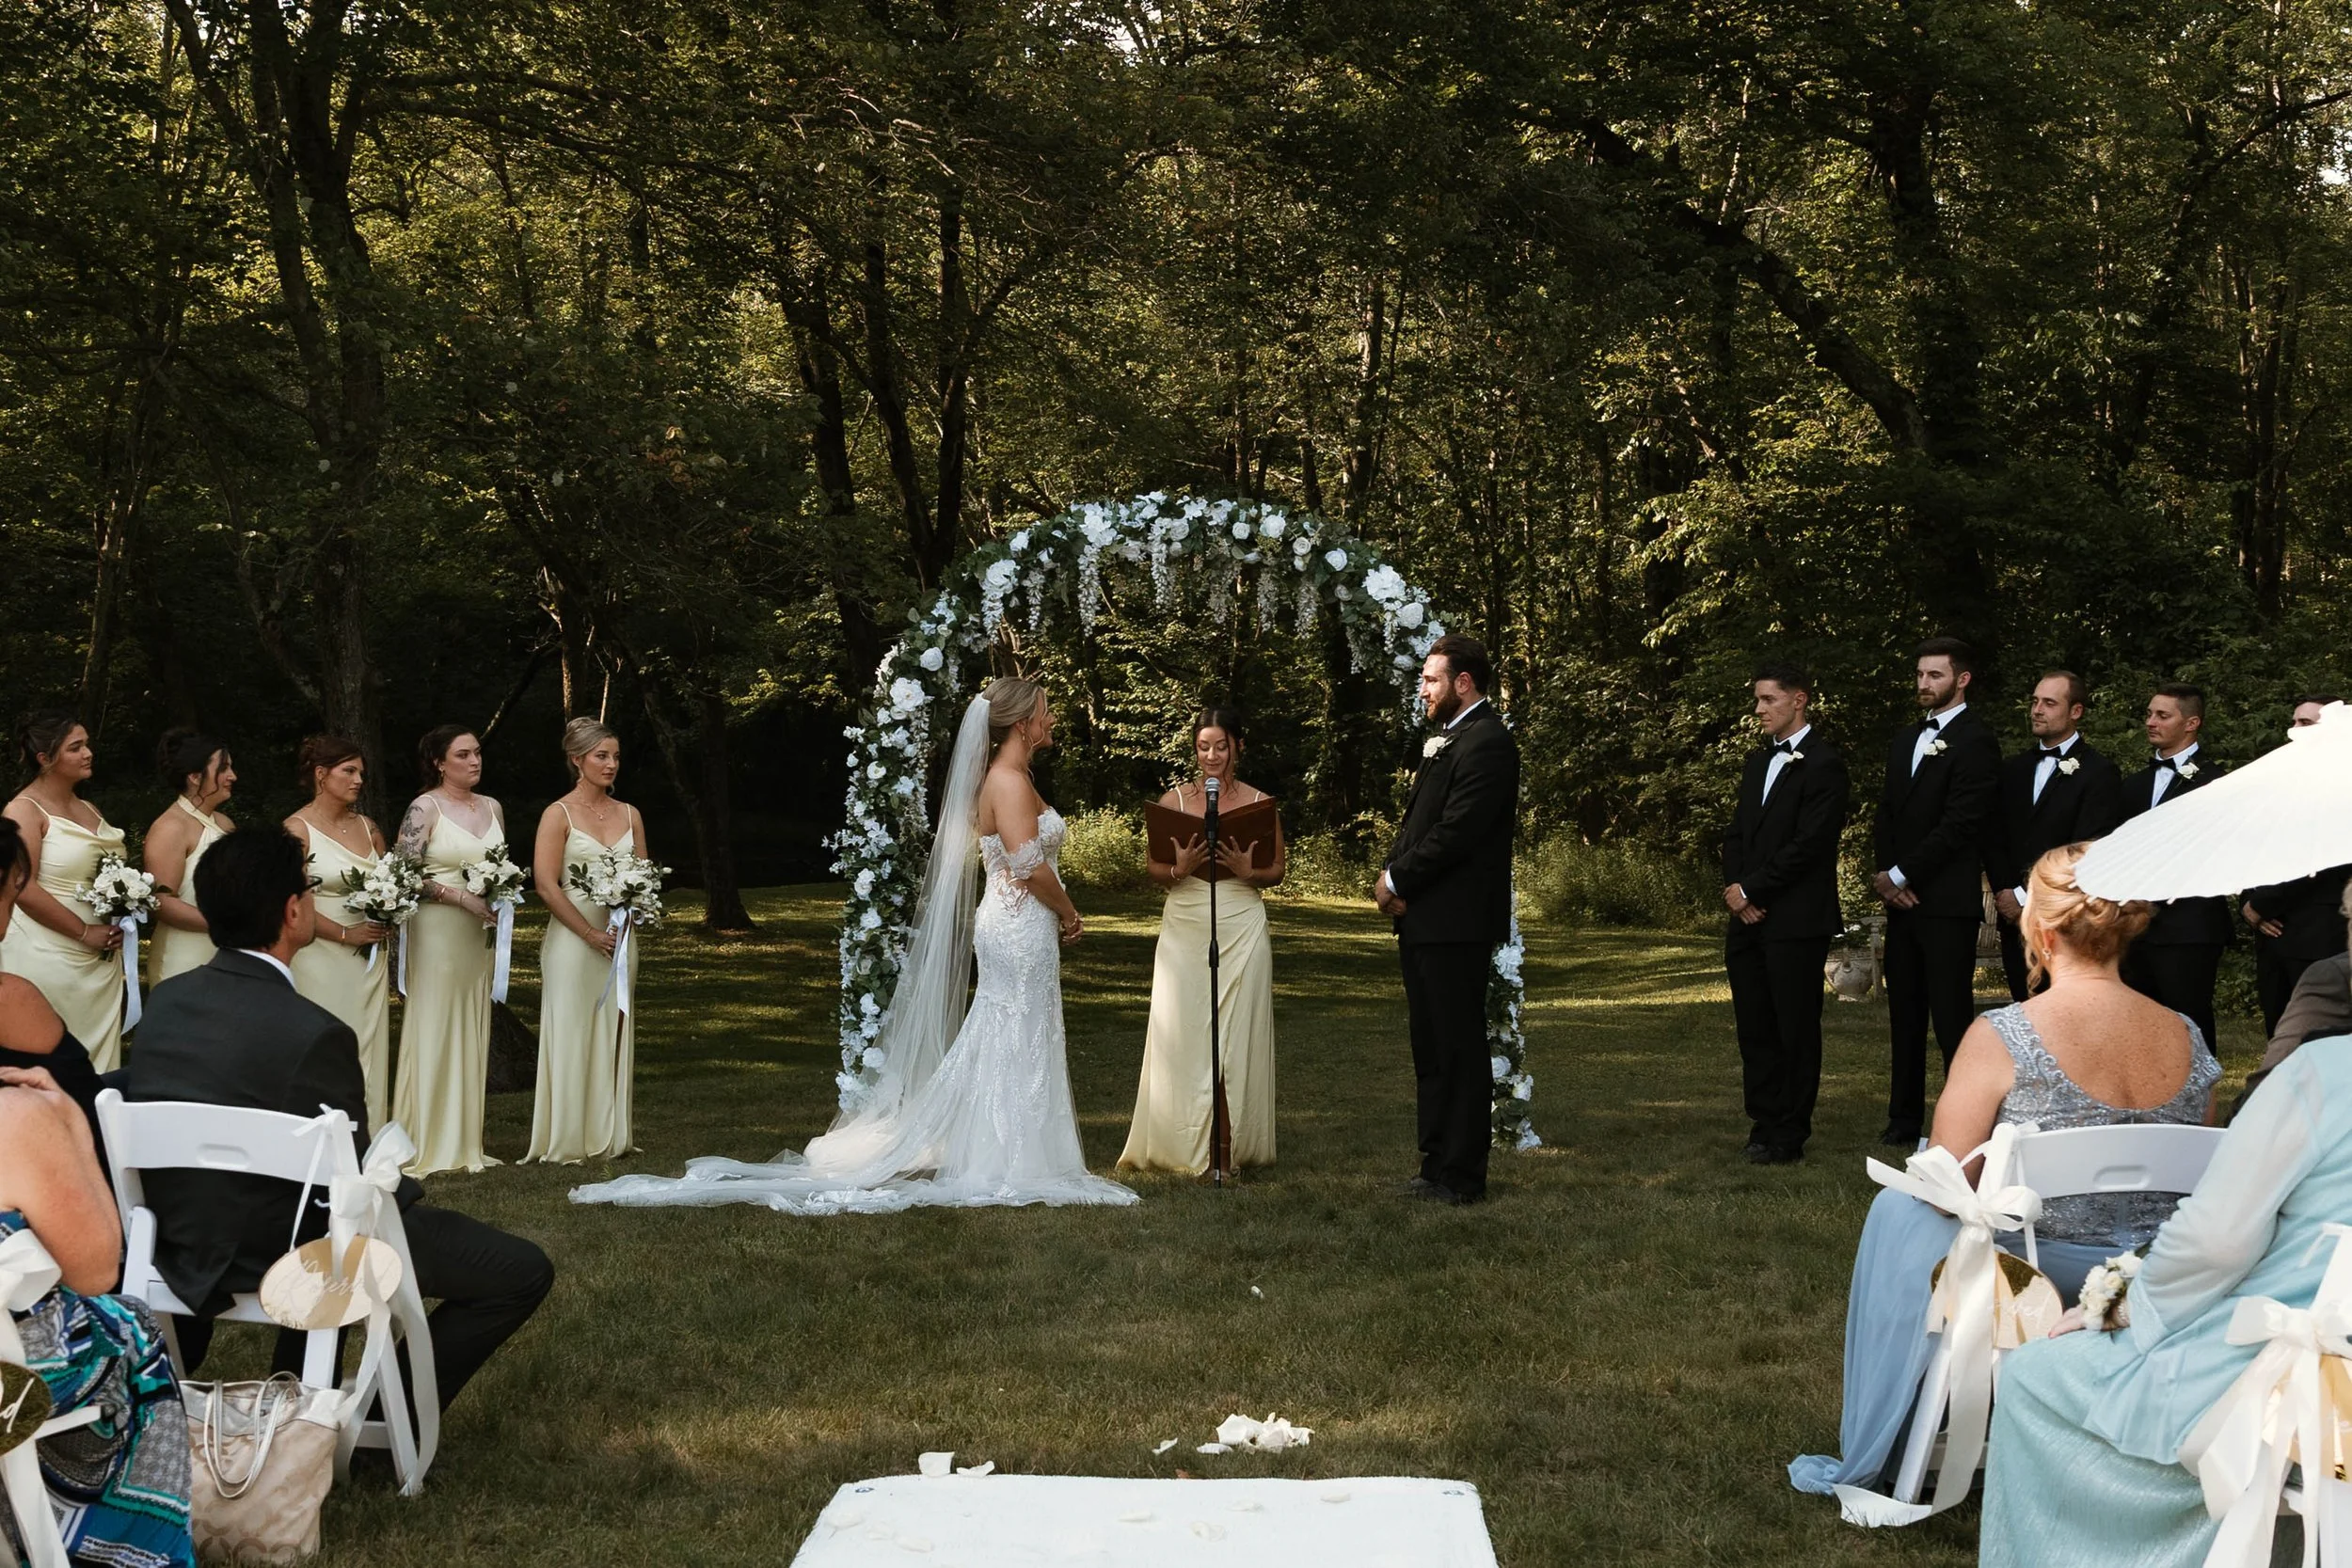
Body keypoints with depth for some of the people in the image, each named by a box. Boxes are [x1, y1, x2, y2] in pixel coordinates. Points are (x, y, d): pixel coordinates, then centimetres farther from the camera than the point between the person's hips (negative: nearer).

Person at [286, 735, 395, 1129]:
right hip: (323, 959, -6)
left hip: (371, 959, 6)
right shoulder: (298, 829, -7)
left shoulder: (367, 827, 11)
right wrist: (347, 934, -14)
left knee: (369, 1051, 6)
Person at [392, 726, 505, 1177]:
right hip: (436, 932, -6)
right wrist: (462, 896, -18)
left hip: (481, 933, 6)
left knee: (472, 1034, 7)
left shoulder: (491, 808, 12)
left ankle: (465, 1142, 13)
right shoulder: (425, 809, -6)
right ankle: (428, 1146, 1)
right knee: (434, 1032, -4)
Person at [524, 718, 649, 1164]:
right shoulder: (558, 815, -4)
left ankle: (609, 1136, 14)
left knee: (613, 1038, 7)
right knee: (571, 1038, -2)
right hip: (572, 939, -5)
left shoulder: (629, 814, 11)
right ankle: (567, 1141, 3)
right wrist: (591, 933, -13)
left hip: (620, 939, 5)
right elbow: (546, 885, -11)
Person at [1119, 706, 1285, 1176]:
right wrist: (1181, 869, -15)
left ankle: (1230, 1146, 10)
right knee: (1181, 1034, -1)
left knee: (1236, 1034, 1)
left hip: (1241, 927, 0)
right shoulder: (1173, 800, 4)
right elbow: (1155, 870, 6)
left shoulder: (1259, 802, 4)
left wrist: (1247, 871, -12)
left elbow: (1277, 869, 8)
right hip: (1184, 929, 0)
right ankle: (1181, 1144, 7)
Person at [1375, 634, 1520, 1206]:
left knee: (1459, 1050, -4)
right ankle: (1439, 1164, 24)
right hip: (1424, 921, 10)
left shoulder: (1487, 742, -13)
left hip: (1455, 923, -10)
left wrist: (1398, 881, -12)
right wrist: (1392, 872, 0)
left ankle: (1461, 1176, 2)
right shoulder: (1445, 740, 18)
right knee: (1431, 1050, 15)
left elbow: (1455, 833, -20)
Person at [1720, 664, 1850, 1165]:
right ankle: (1764, 1124, 18)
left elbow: (1808, 844, -16)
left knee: (1796, 1030, 0)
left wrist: (1750, 890, -12)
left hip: (1797, 921, -8)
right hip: (1749, 918, 8)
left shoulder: (1823, 763, -9)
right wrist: (1734, 888, 0)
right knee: (1754, 1029, 9)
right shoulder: (1758, 761, 18)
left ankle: (1788, 1138, 6)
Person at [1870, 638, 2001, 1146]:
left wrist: (1901, 875, -11)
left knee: (1952, 1014, -7)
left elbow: (1960, 824, -15)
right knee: (1904, 1013, 11)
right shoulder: (1905, 742, 19)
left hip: (1948, 901, -8)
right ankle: (1905, 1119, 18)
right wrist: (1887, 875, 0)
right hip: (1903, 899, 8)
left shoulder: (1975, 742, -8)